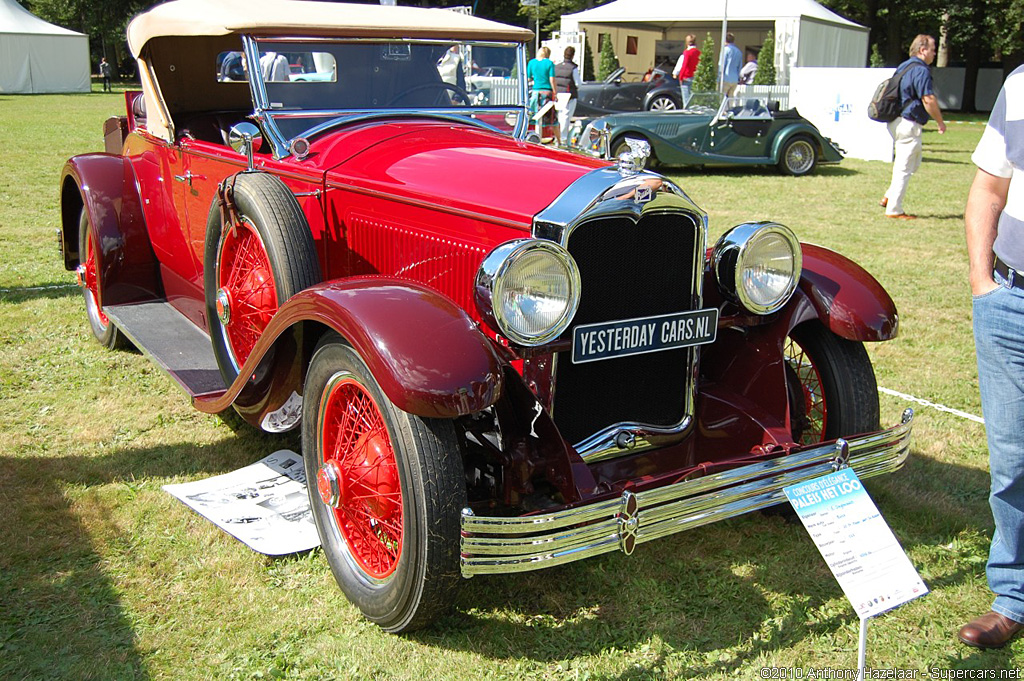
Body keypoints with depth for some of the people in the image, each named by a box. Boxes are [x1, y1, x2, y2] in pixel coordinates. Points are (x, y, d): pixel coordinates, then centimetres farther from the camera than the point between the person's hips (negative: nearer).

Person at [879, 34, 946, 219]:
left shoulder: (903, 67, 16)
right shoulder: (921, 70, -14)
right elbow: (928, 100, -19)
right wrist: (940, 122, -7)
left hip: (897, 122, 10)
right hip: (909, 125, -10)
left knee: (913, 163, 20)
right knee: (904, 168, -4)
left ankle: (889, 197, 16)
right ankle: (894, 209, 1)